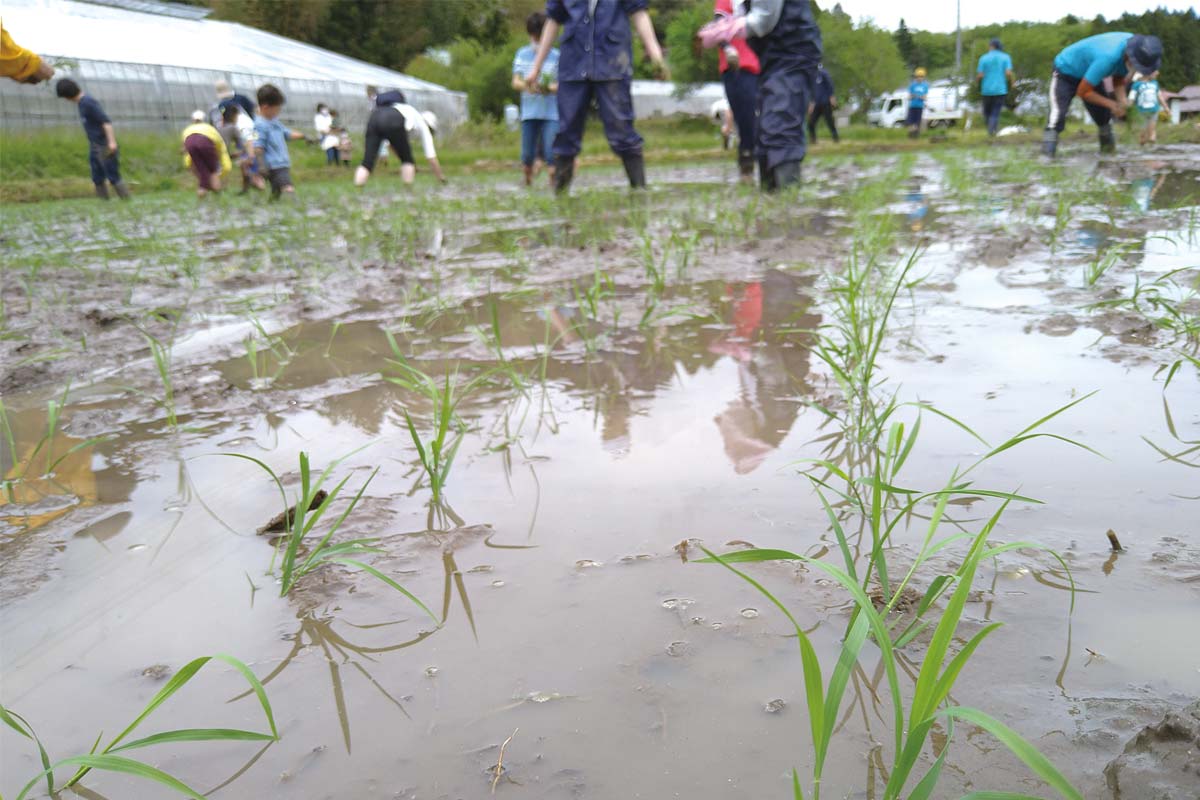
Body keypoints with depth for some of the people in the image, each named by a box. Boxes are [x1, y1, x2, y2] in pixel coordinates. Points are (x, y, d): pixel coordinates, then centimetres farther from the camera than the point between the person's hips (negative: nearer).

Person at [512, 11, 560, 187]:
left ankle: (553, 183, -1)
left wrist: (550, 88, -22)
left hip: (551, 112, -2)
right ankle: (528, 183, 24)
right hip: (529, 112, 2)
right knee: (527, 155, 3)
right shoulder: (522, 54, 9)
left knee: (551, 153, -13)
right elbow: (515, 82, 4)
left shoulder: (556, 56, 2)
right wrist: (527, 86, -17)